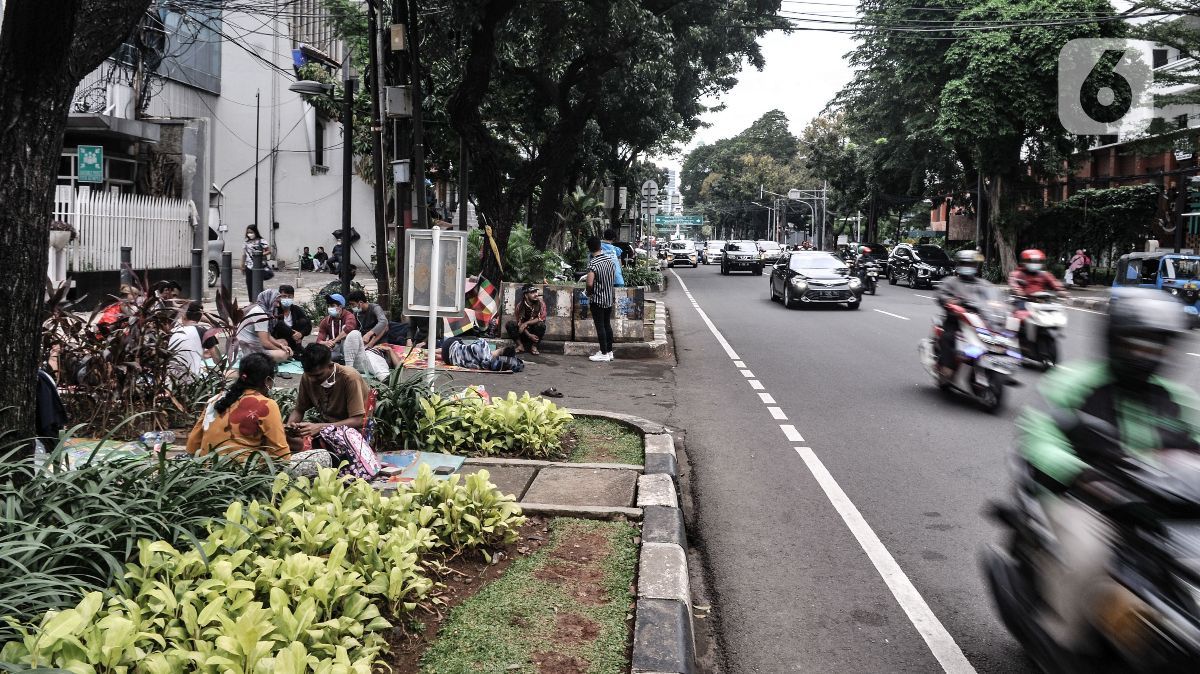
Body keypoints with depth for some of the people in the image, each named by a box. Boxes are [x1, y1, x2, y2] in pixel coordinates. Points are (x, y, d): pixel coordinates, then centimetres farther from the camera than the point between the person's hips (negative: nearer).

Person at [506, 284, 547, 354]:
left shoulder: (541, 304, -10)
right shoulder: (520, 306, -9)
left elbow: (541, 318, -19)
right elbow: (519, 323, -10)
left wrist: (526, 323, -27)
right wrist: (529, 335, -24)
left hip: (535, 330, -1)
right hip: (524, 332, 1)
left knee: (541, 325, -34)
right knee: (509, 324, -22)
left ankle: (534, 346, -17)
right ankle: (520, 345, -15)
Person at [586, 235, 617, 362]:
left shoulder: (592, 263, -20)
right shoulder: (610, 259, 1)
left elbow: (590, 283, -26)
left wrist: (589, 294, -7)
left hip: (597, 299, -7)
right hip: (609, 298, 7)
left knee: (600, 326, 1)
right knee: (607, 324, 15)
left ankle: (604, 354, 5)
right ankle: (609, 351, 22)